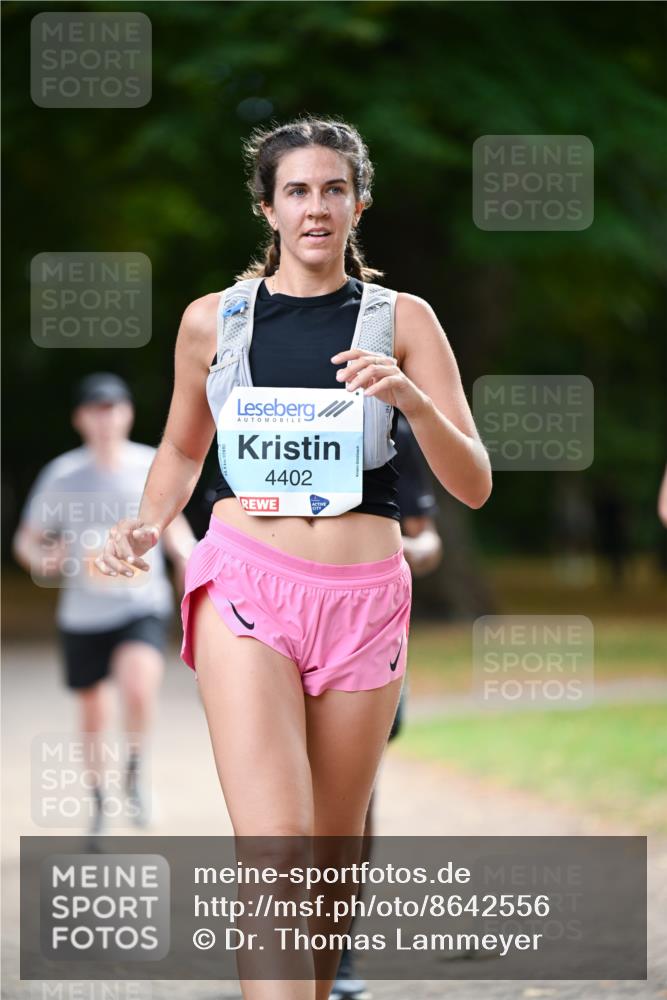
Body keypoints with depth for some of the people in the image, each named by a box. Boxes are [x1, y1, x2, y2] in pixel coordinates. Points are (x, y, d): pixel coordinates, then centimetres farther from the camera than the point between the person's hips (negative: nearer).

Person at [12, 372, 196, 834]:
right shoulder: (62, 475, -4)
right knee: (94, 717, 10)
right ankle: (100, 797, 35)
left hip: (142, 605, -1)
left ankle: (135, 771, -2)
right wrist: (43, 559, -18)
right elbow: (27, 540, 3)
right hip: (83, 615, 1)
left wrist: (187, 556, 0)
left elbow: (171, 519, 18)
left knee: (139, 688, -27)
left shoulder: (154, 465, -1)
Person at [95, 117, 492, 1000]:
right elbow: (183, 449, 24)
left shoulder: (403, 320, 6)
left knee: (334, 858, 8)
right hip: (247, 584, -1)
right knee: (274, 851, -16)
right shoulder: (214, 319, 8)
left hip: (363, 597, 2)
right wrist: (148, 524, 5)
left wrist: (412, 400, -15)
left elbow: (473, 485, 3)